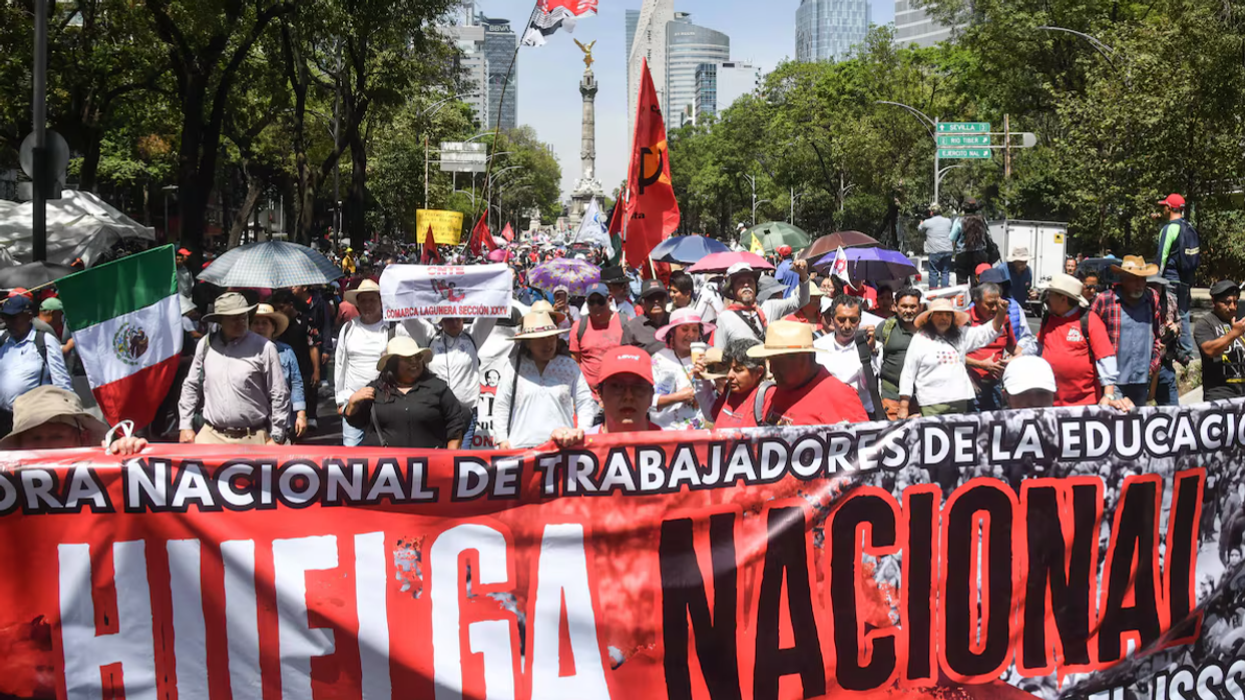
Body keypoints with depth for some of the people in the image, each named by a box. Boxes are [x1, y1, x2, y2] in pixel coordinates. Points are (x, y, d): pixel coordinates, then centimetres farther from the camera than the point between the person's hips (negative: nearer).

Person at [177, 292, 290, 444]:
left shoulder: (263, 347, -5)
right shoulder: (206, 344, 7)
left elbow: (279, 395, -3)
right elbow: (191, 387, 16)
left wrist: (276, 438, -3)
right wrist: (186, 426, 11)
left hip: (251, 439, -3)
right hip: (210, 436, 3)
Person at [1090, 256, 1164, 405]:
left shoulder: (1153, 299, 9)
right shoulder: (1104, 300, -6)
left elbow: (1158, 335, 19)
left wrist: (1153, 364, 14)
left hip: (1142, 380, 5)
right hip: (1114, 380, -5)